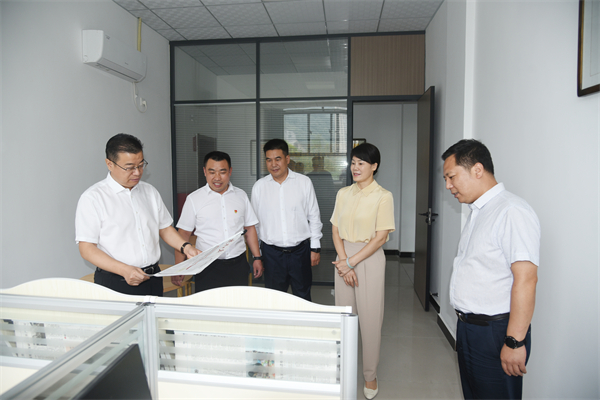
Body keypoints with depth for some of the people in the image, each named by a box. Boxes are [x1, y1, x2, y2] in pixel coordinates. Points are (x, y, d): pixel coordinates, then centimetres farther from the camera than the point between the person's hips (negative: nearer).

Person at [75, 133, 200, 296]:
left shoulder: (149, 191, 10)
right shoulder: (93, 197, -7)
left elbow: (164, 227, 16)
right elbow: (86, 248, -10)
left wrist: (185, 247, -1)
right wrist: (124, 270, -21)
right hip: (115, 283, -4)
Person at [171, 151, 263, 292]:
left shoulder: (241, 195, 7)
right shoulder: (194, 199, 0)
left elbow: (250, 228, 12)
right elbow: (184, 233, 1)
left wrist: (257, 258, 9)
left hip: (238, 265, 2)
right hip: (207, 267, -2)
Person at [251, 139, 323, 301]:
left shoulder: (304, 182, -1)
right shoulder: (259, 186, 2)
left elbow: (314, 216, 3)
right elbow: (255, 221, 8)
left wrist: (315, 248, 1)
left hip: (300, 251, -1)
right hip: (271, 252, 1)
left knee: (303, 298, 11)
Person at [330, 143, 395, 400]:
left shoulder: (383, 196, -8)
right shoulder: (343, 193, 7)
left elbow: (380, 237, -12)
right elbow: (335, 229, 5)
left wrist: (351, 262, -13)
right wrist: (343, 261, -7)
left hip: (370, 259, -4)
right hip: (344, 258, 5)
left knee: (370, 319, 4)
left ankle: (370, 376, 24)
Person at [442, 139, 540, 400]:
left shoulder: (511, 212, -19)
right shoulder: (478, 212, 12)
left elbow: (526, 279, -24)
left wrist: (515, 342, -23)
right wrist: (466, 324, 18)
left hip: (495, 332, -9)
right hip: (468, 327, 9)